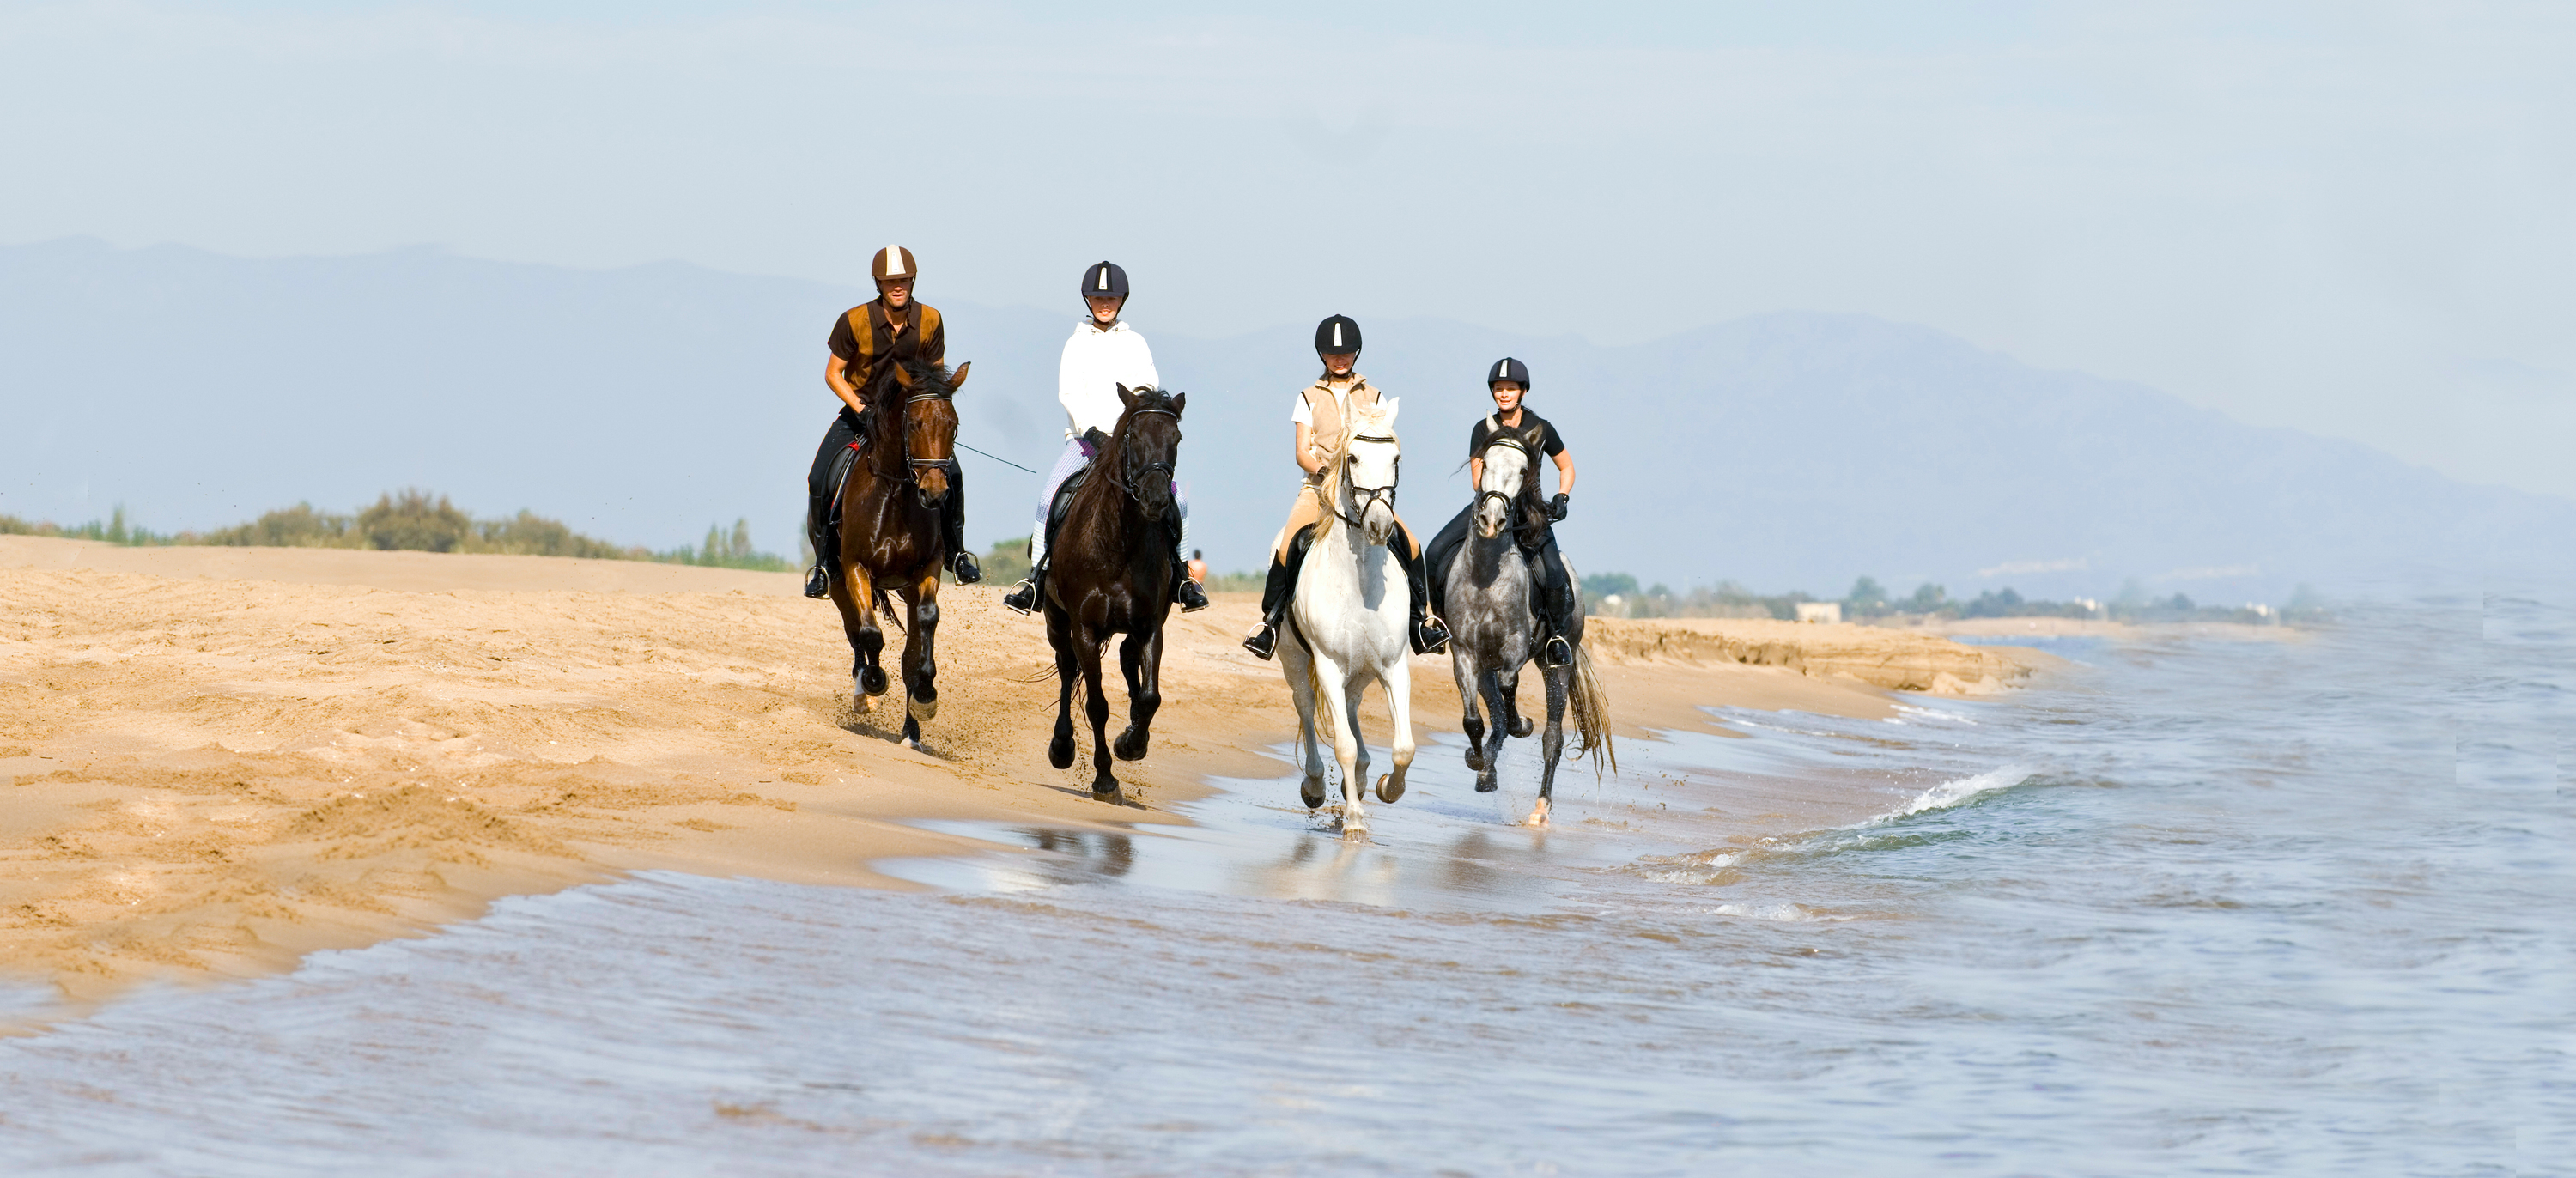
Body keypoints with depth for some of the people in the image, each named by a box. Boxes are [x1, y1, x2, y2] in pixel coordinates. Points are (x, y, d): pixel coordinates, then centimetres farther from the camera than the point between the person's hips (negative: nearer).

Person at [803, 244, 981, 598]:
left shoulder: (930, 321, -9)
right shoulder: (854, 321, -16)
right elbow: (833, 373, -8)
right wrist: (862, 410, -20)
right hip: (859, 409, -1)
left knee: (950, 473, -18)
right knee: (819, 480, -19)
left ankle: (956, 554, 2)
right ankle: (824, 563, -3)